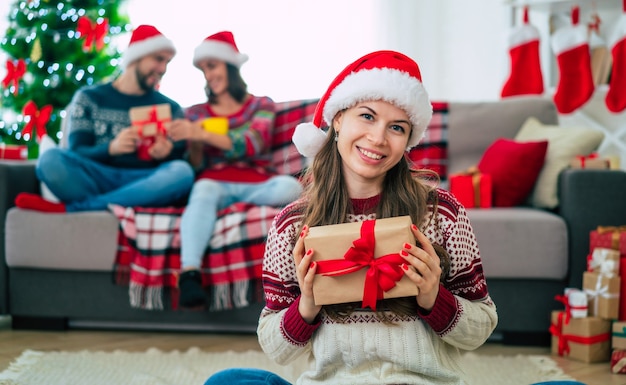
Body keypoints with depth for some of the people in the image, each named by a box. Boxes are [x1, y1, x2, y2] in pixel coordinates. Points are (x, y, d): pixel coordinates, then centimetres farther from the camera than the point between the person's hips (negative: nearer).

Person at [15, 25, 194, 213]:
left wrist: (166, 154, -15)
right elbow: (77, 153, 3)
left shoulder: (171, 109, 16)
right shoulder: (88, 98, 13)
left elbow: (181, 158, 9)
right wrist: (111, 148, -18)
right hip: (97, 179, -1)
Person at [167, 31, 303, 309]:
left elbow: (251, 145, -6)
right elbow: (195, 167, 14)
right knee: (203, 191, -39)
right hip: (215, 182, 1)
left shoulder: (261, 106, 14)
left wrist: (203, 134, -17)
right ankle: (189, 273, -55)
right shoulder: (196, 113, 20)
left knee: (290, 187, -34)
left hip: (257, 186, 0)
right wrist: (193, 143, -8)